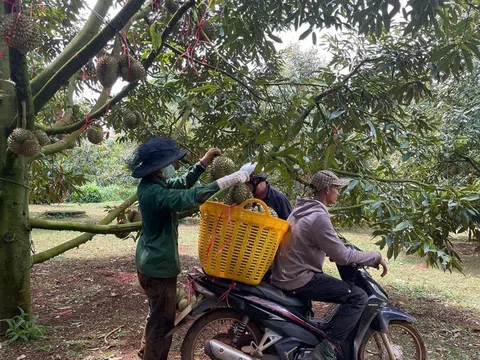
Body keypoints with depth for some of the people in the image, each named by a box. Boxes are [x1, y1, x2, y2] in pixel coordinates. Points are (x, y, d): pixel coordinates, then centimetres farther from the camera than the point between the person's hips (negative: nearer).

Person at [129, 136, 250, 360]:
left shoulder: (153, 183, 3)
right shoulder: (154, 192, -28)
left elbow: (183, 183, 11)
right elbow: (189, 197, -40)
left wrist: (205, 161, 1)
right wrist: (228, 180, -40)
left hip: (153, 262, 11)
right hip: (159, 266, -11)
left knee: (157, 314, 28)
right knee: (163, 319, 4)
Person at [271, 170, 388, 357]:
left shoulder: (301, 208, 11)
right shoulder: (318, 217, -19)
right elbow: (342, 256, -19)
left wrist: (340, 247, 26)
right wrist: (376, 257, -7)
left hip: (284, 274, 10)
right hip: (297, 278, -10)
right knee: (358, 297, -12)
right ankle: (325, 350, -12)